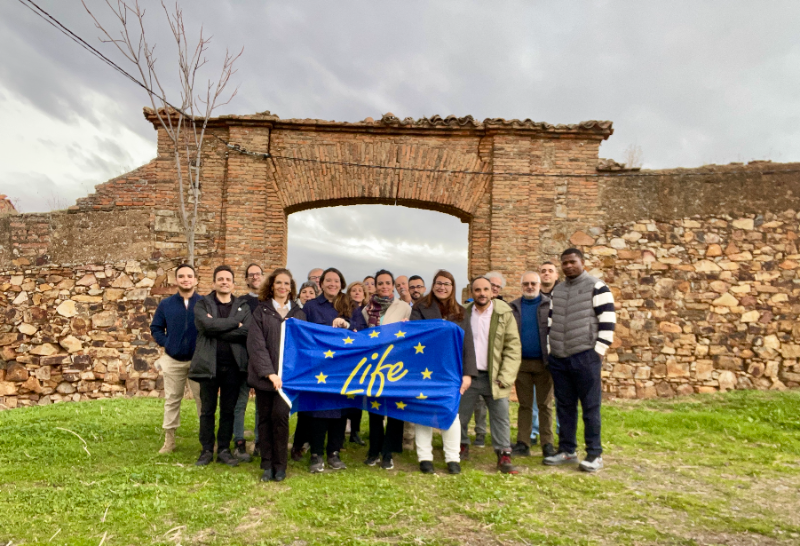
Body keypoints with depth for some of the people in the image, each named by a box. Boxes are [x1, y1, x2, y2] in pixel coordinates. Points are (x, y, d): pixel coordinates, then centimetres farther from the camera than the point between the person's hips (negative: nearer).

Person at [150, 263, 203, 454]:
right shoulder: (165, 304, 4)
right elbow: (155, 328, 10)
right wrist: (166, 343, -4)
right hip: (173, 360, 3)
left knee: (203, 399, 3)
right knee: (171, 400, 12)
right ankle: (169, 439, 22)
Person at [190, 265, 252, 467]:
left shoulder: (243, 306, 8)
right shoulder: (202, 304, 5)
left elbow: (247, 331, -9)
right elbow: (207, 324, -16)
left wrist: (217, 330, -12)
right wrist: (235, 323, -11)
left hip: (233, 365, 1)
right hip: (209, 364, -1)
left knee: (229, 410, 8)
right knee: (207, 410, 7)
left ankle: (224, 449, 18)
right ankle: (206, 450, 18)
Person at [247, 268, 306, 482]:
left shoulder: (298, 313, 10)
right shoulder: (261, 311, 4)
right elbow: (256, 344, -5)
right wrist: (269, 372, -14)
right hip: (264, 374, 0)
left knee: (280, 415, -10)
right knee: (265, 418, 5)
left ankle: (280, 464, 6)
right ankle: (267, 465, 17)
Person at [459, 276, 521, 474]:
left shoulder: (504, 314, -2)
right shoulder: (464, 314, 4)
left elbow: (513, 348, -4)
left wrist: (505, 378, -11)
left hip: (494, 377, -1)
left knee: (501, 416, 0)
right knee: (460, 415, 9)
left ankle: (504, 455, 12)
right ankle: (462, 446, 31)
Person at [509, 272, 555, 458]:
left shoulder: (549, 305, 3)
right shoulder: (513, 307, 9)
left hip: (543, 362, -2)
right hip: (521, 363, 2)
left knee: (545, 405, 5)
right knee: (524, 405, 9)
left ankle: (547, 444, 13)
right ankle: (523, 443, 13)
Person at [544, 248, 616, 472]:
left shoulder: (596, 287, -4)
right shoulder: (556, 291, 16)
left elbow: (608, 321, -8)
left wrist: (598, 351, -11)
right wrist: (550, 349, 12)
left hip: (585, 357, -6)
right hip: (558, 359, 6)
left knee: (591, 407, 1)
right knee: (564, 407, 12)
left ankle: (595, 455, 11)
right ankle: (566, 451, 22)